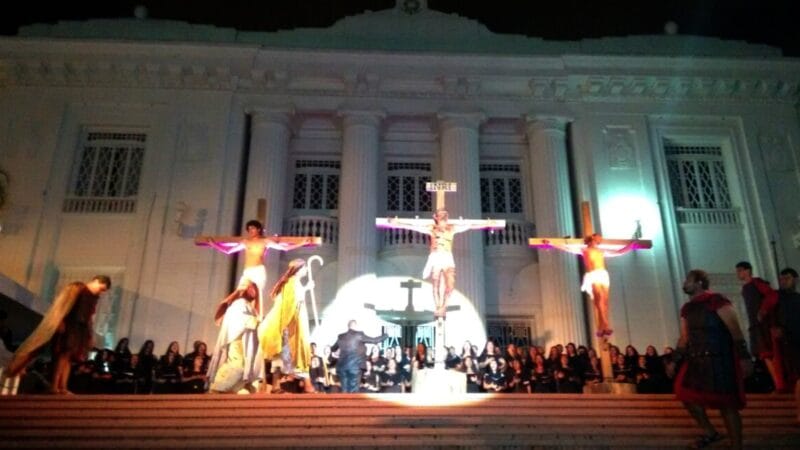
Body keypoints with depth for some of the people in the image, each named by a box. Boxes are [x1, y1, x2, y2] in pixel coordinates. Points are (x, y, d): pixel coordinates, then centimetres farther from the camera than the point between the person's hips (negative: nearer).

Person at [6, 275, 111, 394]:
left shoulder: (94, 297, 16)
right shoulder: (77, 288, -4)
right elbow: (61, 306, -12)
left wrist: (89, 337, 14)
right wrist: (60, 323, -23)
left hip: (79, 330, 6)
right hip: (67, 327, -6)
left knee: (69, 357, -1)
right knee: (63, 355, -15)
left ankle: (62, 388, -6)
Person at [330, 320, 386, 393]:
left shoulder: (341, 337, 13)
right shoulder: (359, 335, -2)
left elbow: (333, 348, 29)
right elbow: (375, 340, 1)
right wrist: (385, 335, 18)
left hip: (342, 365, 5)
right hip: (354, 365, -5)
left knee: (344, 390, 9)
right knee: (353, 391, -2)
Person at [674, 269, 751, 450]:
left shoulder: (716, 301, -10)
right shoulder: (687, 308, 13)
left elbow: (735, 330, -14)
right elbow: (684, 337, 18)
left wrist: (744, 357, -18)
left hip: (720, 360, -7)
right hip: (696, 360, 7)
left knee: (726, 403, -3)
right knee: (685, 393, 2)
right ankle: (710, 432, 20)